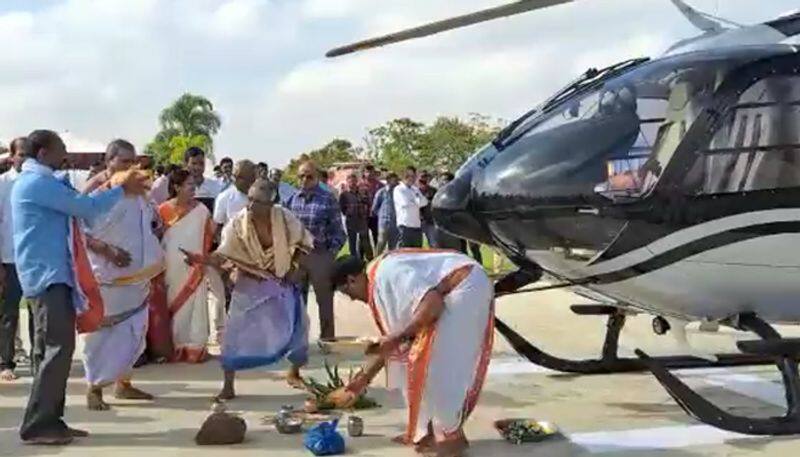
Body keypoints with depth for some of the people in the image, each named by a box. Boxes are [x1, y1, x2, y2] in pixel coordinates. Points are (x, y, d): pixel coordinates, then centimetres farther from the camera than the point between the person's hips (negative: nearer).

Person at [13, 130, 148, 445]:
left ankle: (48, 420, 13)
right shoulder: (38, 182, -13)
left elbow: (75, 203, 23)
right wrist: (123, 190, -6)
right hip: (47, 274, -11)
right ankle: (36, 425, -11)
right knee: (58, 347, -13)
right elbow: (86, 208, -17)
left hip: (50, 273, 11)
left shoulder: (34, 181, 20)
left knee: (50, 348, 10)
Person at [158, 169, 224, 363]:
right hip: (172, 267, 0)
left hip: (194, 267, 0)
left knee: (194, 305, 1)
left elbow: (207, 238, 2)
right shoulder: (164, 210, -2)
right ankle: (173, 346, 14)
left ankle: (195, 346, 8)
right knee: (174, 306, 5)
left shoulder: (201, 210, -2)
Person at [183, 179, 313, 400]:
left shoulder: (284, 218, -17)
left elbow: (304, 242, -1)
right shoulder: (238, 223, -19)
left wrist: (292, 268, -7)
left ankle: (294, 373, 34)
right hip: (249, 285, -2)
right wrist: (200, 259, -40)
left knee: (297, 327, 8)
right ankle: (228, 386, -1)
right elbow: (221, 256, -22)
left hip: (279, 283, 2)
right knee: (236, 332, -10)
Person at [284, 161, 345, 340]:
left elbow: (337, 231, -5)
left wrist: (332, 252, -13)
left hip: (320, 256, -4)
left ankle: (327, 339, 15)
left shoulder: (328, 199, -7)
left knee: (324, 300, 5)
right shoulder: (292, 199, 6)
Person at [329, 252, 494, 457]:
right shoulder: (381, 280, 15)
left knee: (438, 364, -8)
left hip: (467, 288, -10)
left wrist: (398, 337, -19)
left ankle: (451, 438, 3)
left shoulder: (387, 273, -16)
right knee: (421, 360, 13)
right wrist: (364, 379, 26)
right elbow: (396, 343, 22)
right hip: (462, 290, 10)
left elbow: (432, 305, -26)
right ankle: (425, 431, 20)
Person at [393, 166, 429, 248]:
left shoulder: (415, 189, 19)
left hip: (417, 225, 7)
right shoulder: (398, 189, -1)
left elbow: (424, 201, 7)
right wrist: (417, 202, 2)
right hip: (405, 225, -7)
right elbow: (405, 203, -14)